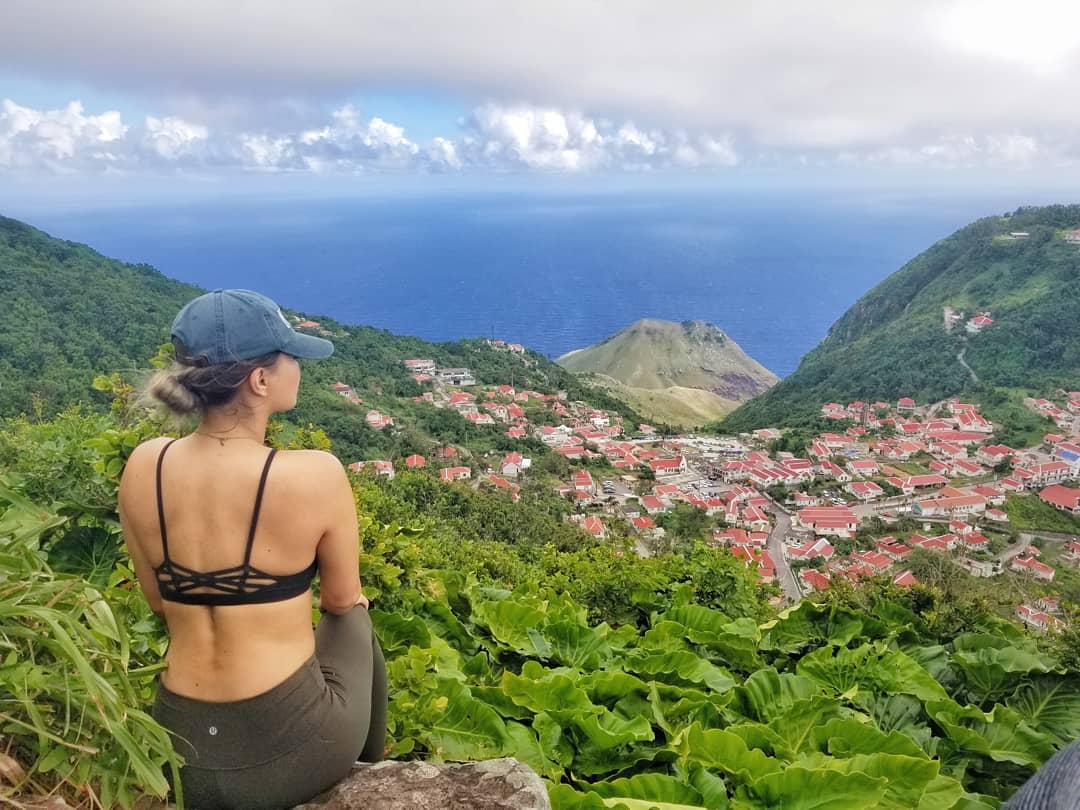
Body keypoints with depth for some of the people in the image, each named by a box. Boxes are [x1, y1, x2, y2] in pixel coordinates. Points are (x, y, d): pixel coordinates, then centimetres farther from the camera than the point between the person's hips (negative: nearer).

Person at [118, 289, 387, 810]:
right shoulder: (315, 474, -22)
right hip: (289, 750, -4)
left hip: (181, 750, 4)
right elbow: (341, 600, -4)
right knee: (353, 623, 28)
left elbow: (159, 602, 6)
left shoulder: (143, 467, -8)